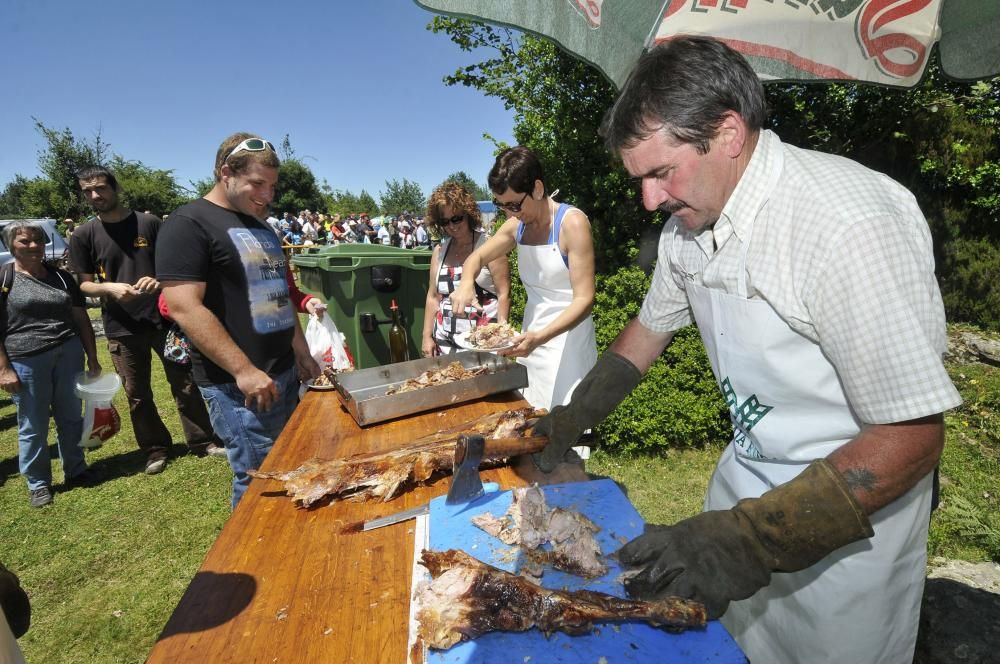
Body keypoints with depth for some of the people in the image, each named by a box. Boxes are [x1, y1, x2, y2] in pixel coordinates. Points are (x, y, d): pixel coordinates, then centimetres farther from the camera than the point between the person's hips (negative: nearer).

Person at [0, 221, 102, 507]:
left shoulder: (61, 277, 9)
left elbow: (81, 319, 11)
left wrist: (93, 358, 8)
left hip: (68, 354, 3)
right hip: (26, 361, -3)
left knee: (71, 417, 11)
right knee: (33, 426, 8)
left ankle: (76, 470, 27)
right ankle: (38, 483, 22)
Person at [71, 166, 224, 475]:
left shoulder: (149, 223, 0)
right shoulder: (83, 235, 2)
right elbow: (84, 284, 3)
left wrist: (159, 280, -18)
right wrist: (109, 288, -18)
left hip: (163, 318, -1)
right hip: (121, 328, 1)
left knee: (184, 383, 7)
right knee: (137, 394, 11)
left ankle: (202, 440, 20)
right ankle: (155, 449, 27)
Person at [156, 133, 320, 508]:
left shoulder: (259, 226, 16)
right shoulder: (190, 223, -9)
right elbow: (184, 308, -19)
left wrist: (301, 351, 18)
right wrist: (244, 371, -22)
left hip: (284, 371, 8)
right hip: (238, 382, -8)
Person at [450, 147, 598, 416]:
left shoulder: (572, 223, -16)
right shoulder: (517, 226, 4)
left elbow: (584, 299, -20)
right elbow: (477, 257, 17)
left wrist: (540, 337, -33)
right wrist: (466, 283, -7)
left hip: (566, 337, -6)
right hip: (531, 337, 7)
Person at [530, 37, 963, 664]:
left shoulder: (850, 223, -29)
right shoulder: (690, 222, -6)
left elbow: (914, 435, -26)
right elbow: (653, 324, 10)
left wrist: (753, 539, -32)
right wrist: (576, 415, 4)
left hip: (852, 510, -6)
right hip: (747, 477, 6)